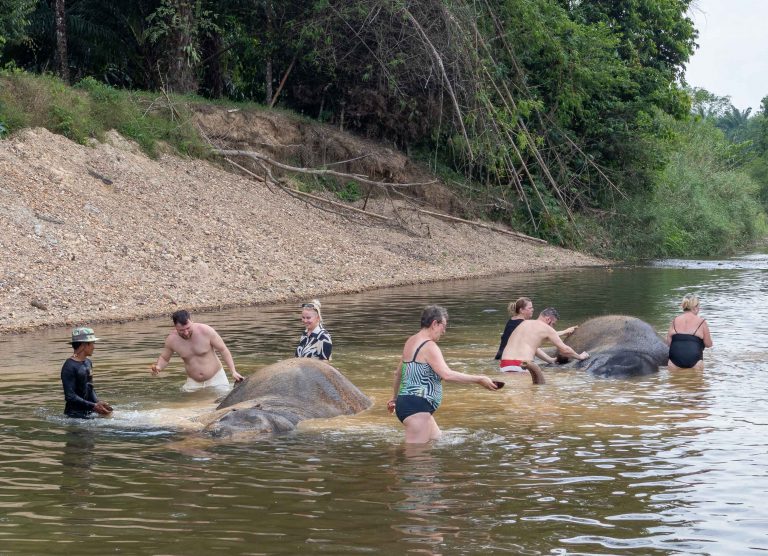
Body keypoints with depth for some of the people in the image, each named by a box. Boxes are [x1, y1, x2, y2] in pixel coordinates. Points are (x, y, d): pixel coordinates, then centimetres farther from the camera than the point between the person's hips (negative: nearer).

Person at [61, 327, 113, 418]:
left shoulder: (88, 363, 12)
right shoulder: (69, 367, -16)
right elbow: (70, 396, -20)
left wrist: (97, 402, 0)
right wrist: (93, 406, -23)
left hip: (88, 414, 8)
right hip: (75, 415, -8)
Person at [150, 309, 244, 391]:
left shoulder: (206, 331, -19)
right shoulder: (171, 340, -11)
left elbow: (223, 350, -9)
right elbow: (164, 358, 7)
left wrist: (233, 371, -14)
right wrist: (158, 367, -16)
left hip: (216, 378, -2)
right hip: (193, 383, 2)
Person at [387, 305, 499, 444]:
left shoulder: (411, 341, 16)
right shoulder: (429, 346, -14)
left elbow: (398, 373, 27)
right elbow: (447, 375, -25)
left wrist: (395, 398, 40)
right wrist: (479, 379, -20)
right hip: (416, 407, -11)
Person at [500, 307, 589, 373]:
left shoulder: (524, 323, 27)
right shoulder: (547, 329, 8)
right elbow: (564, 349, 13)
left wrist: (550, 359, 47)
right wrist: (580, 356, 31)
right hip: (522, 366, -6)